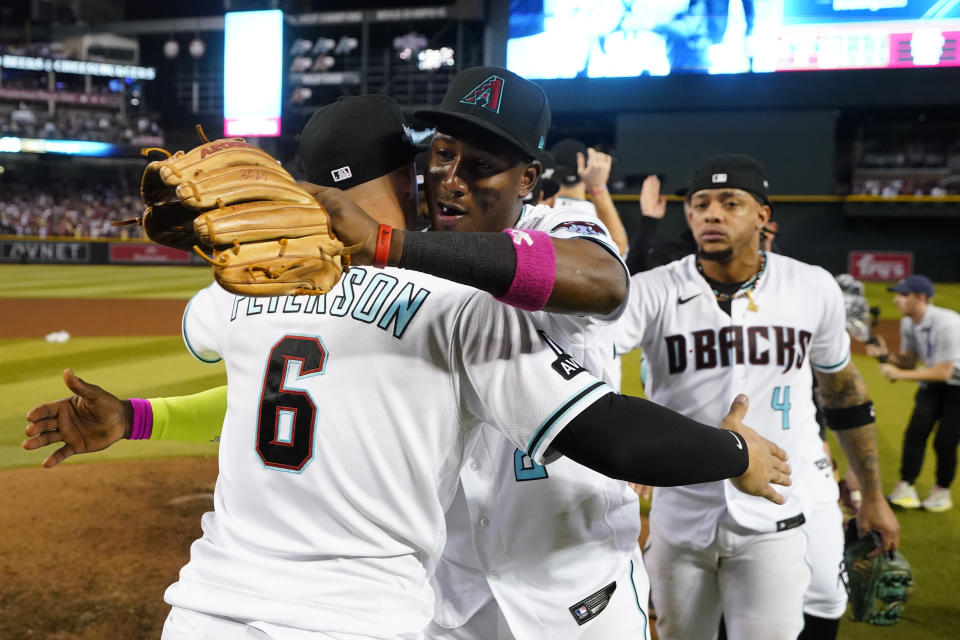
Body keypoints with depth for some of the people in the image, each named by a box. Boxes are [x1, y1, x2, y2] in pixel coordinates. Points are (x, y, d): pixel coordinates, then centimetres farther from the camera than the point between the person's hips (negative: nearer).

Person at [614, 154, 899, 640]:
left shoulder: (813, 289, -4)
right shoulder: (654, 293, -10)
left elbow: (842, 389, 9)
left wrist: (873, 495, 14)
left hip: (772, 523, 0)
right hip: (679, 518, 1)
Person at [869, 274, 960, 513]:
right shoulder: (908, 323, -5)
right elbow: (909, 361, 3)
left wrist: (899, 374, -29)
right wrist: (886, 355, -17)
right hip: (932, 384, 6)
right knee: (916, 430, -7)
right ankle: (905, 487, -3)